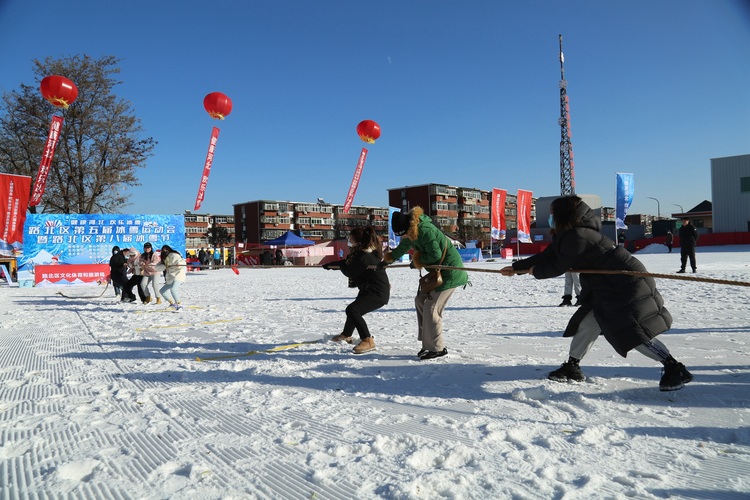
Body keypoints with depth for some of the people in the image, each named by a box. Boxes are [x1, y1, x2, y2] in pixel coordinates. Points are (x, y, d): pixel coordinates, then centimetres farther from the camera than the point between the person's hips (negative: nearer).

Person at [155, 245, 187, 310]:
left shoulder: (174, 255, -7)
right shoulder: (164, 259, 17)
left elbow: (182, 262, -21)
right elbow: (157, 267, 8)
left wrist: (179, 263, -43)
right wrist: (165, 266, -10)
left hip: (178, 276, -10)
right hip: (170, 279, 10)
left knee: (173, 289, -31)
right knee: (162, 291, 19)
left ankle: (179, 305, -26)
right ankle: (172, 303, 28)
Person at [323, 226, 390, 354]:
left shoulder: (363, 257, -29)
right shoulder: (370, 251, 2)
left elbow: (349, 272, -16)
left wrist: (340, 265, 4)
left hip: (378, 294, -11)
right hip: (368, 289, 11)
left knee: (352, 310, -28)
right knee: (355, 310, 30)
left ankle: (368, 341, -26)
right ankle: (346, 335, 55)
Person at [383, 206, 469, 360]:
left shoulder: (425, 231, -25)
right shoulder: (411, 233, 5)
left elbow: (435, 255, -27)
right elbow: (401, 249, 23)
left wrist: (419, 259, -10)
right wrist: (386, 261, 32)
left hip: (450, 272, -10)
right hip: (437, 271, 10)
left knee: (431, 307, -11)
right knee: (420, 300, 8)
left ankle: (437, 348, 1)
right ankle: (428, 343, 15)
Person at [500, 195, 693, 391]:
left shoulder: (576, 237, -22)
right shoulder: (567, 236, 8)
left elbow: (558, 267, -14)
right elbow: (547, 255, 15)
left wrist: (535, 271, 5)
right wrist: (516, 267, 20)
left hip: (628, 285, -10)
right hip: (608, 287, 10)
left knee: (633, 332, -14)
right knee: (588, 323, 10)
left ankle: (675, 369, -4)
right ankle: (572, 368, 18)